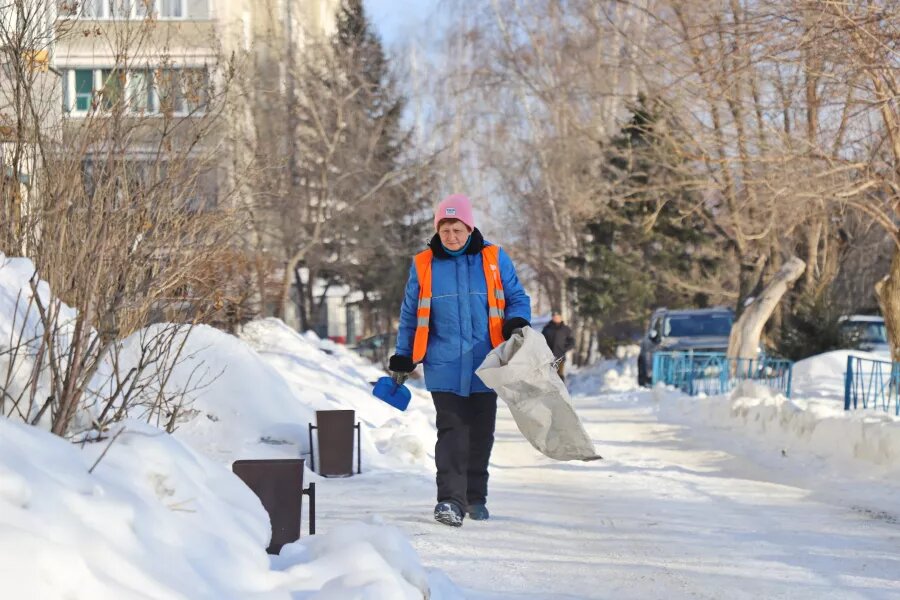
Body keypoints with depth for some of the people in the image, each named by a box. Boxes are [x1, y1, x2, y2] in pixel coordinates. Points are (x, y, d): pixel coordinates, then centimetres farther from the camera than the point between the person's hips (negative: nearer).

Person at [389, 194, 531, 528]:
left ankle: (475, 497, 23)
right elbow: (410, 316, 14)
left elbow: (517, 299, 11)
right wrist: (402, 360, 14)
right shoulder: (423, 265, 5)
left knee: (481, 434, 9)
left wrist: (516, 324, -11)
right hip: (444, 367, -1)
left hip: (484, 366, 2)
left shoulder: (494, 259, 4)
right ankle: (451, 500, -18)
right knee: (452, 431, -13)